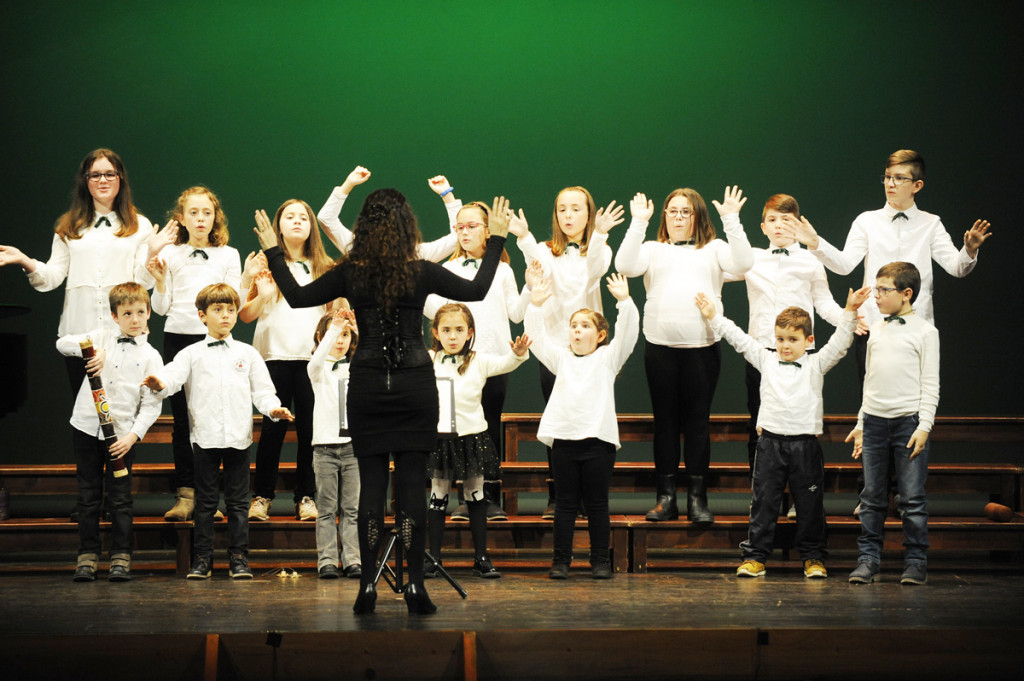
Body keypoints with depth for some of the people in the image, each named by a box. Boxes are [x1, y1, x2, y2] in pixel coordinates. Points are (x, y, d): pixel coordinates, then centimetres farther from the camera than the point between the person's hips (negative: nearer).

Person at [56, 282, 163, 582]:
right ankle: (87, 557, 12)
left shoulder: (150, 357, 1)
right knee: (88, 497, 6)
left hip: (121, 434, -1)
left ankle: (121, 558, 7)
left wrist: (132, 436, -14)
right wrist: (92, 349, -23)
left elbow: (151, 405, -3)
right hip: (87, 427, 1)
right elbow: (62, 344, -7)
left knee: (120, 499, 0)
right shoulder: (102, 337, 5)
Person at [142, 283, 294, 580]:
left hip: (239, 436, 1)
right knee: (205, 501, 4)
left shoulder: (248, 354, 12)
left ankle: (239, 558, 9)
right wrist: (159, 384, -31)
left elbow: (262, 390, 10)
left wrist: (273, 408, -10)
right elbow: (174, 374, -9)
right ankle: (202, 559, 9)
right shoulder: (192, 354, 7)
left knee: (238, 501, 4)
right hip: (205, 436, -1)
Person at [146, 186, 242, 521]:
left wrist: (248, 282, -11)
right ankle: (185, 494, 4)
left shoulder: (229, 255, 8)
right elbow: (161, 307, 8)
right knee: (182, 418, 0)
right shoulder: (170, 254, 8)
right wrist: (160, 281, -9)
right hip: (178, 338, 0)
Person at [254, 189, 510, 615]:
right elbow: (476, 290, 8)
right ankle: (415, 584, -1)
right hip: (415, 385, -1)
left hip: (367, 387, 1)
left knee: (371, 481, 4)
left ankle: (368, 585, 1)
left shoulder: (351, 274, -5)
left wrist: (272, 251, 16)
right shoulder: (421, 273, -5)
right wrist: (496, 240, 17)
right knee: (412, 481, 1)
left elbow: (296, 296, 5)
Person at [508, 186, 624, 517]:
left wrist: (599, 234, -38)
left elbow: (596, 269, -20)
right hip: (553, 345, 1)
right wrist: (523, 237, -36)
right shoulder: (547, 251, 7)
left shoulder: (598, 249, 5)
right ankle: (556, 497, 9)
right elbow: (540, 266, -17)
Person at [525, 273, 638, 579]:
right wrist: (536, 305, -3)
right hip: (563, 438, 2)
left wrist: (624, 301, -17)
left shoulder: (608, 358, 8)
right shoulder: (561, 358, 16)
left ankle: (600, 561, 9)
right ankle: (561, 560, 9)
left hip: (598, 439, -2)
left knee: (597, 504, 3)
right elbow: (537, 337, 8)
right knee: (565, 504, 5)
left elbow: (627, 333, -4)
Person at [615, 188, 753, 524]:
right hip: (660, 345, 1)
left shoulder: (713, 249, 12)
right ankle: (666, 498, 10)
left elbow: (743, 263, -6)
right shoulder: (653, 250, 12)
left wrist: (731, 219, -10)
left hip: (702, 346, 0)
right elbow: (626, 265, -6)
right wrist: (638, 222, -10)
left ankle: (697, 497, 6)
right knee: (665, 421, 4)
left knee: (697, 421, 1)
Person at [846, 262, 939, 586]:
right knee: (872, 497, 5)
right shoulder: (876, 329, 14)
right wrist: (861, 424, 16)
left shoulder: (924, 331, -2)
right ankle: (867, 559, 11)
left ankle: (916, 562, 4)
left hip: (909, 421, -5)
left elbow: (930, 383, -4)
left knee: (912, 498, -3)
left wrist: (924, 426, -11)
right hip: (874, 421, 5)